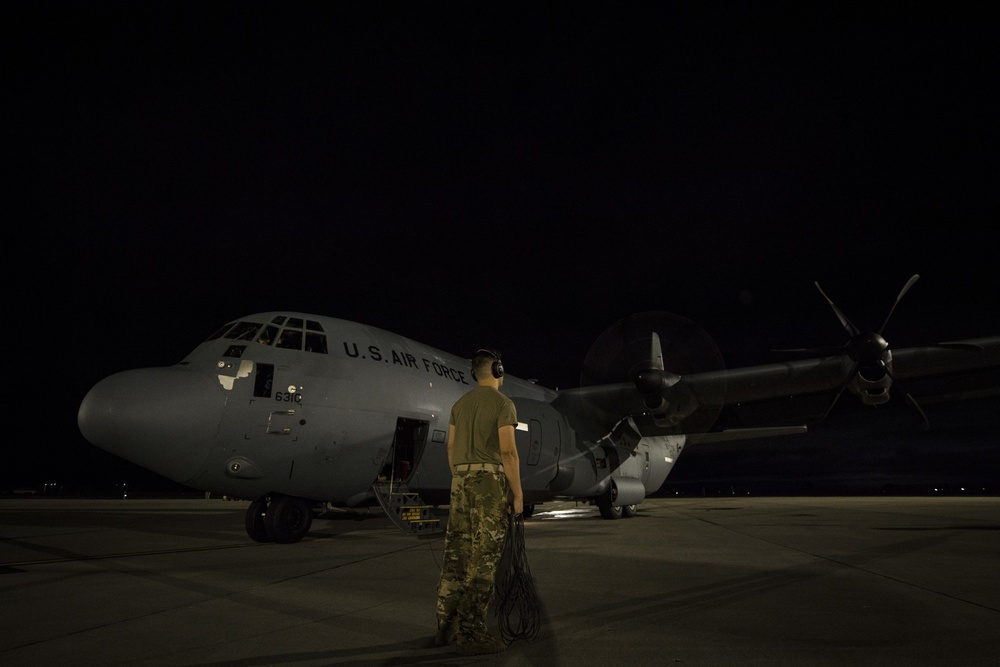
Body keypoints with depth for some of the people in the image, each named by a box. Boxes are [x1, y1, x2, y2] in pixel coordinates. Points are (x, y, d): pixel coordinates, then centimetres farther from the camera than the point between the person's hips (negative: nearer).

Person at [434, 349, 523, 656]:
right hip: (489, 480, -7)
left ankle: (446, 627, 17)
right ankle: (471, 633, -2)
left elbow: (452, 448, 16)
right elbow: (508, 452, -13)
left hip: (462, 480, 7)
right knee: (483, 557, -4)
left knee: (457, 553, 11)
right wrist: (517, 493, -8)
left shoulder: (460, 404, 16)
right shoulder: (503, 403, -7)